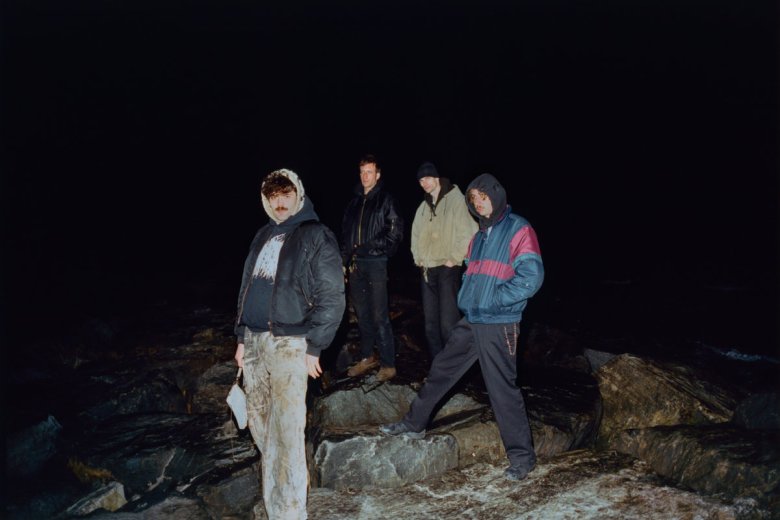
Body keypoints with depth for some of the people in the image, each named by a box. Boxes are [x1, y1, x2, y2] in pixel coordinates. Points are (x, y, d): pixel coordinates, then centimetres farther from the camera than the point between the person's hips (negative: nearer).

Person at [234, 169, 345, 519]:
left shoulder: (316, 236, -4)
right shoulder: (264, 235, 17)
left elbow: (332, 298, -8)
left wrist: (313, 346, -12)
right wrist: (242, 338, 16)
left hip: (289, 342, -7)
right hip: (254, 341, 7)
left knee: (285, 431, -9)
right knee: (259, 424, 15)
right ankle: (288, 480, 35)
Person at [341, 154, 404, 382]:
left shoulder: (385, 199, -1)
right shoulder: (354, 201, 15)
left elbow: (396, 229, -5)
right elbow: (345, 232, 16)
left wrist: (381, 248, -10)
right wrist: (345, 260, 10)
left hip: (376, 263, -6)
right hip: (355, 263, 6)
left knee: (379, 315, -7)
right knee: (362, 314, 12)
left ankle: (388, 364, 0)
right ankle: (367, 358, 24)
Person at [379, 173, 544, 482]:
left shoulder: (518, 229, -10)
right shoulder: (481, 234, 16)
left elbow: (531, 276, -18)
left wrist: (493, 300, -16)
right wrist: (466, 298, 9)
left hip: (498, 326, -8)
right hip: (470, 322, 8)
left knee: (503, 389, -3)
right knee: (441, 371, 15)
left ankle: (522, 457, 12)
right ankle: (413, 424, 31)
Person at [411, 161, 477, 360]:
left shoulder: (456, 200, -5)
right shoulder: (424, 206, 16)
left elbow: (467, 233, -12)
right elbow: (416, 233, 23)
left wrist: (454, 259, -11)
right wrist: (418, 258, 11)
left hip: (448, 268, -7)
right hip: (427, 270, 7)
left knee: (448, 323, -10)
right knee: (430, 323, 9)